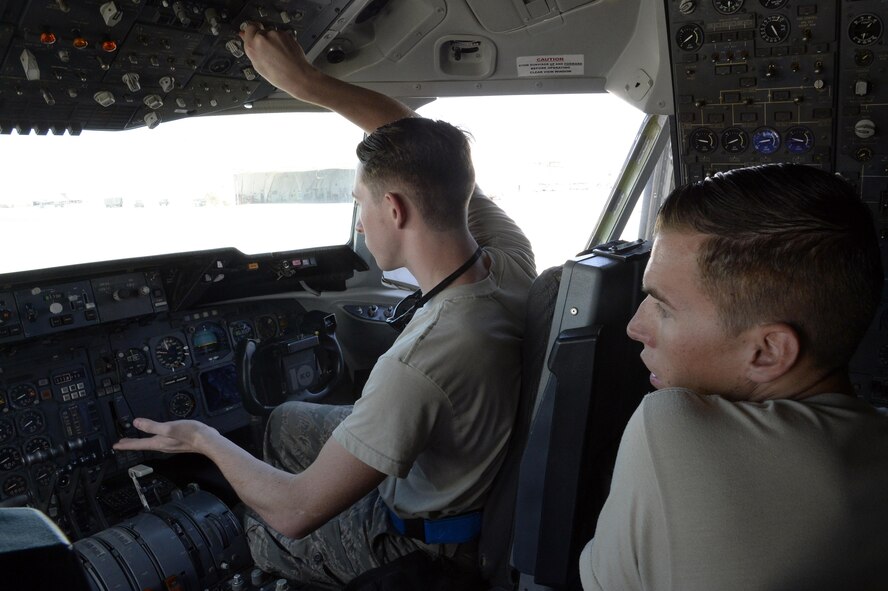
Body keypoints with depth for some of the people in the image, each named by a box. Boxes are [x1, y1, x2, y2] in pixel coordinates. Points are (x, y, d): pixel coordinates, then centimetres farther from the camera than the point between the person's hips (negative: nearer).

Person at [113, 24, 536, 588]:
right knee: (285, 421, 22)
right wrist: (307, 81, -9)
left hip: (422, 539, -7)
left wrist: (205, 440, -13)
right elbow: (434, 158, -6)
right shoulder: (513, 259, -21)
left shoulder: (420, 364, -42)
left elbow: (296, 512, -32)